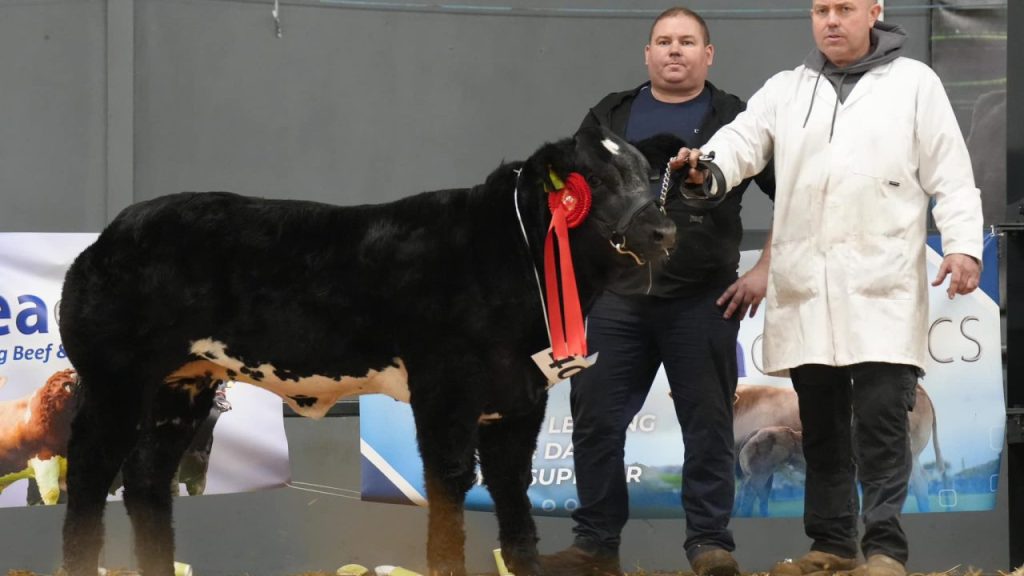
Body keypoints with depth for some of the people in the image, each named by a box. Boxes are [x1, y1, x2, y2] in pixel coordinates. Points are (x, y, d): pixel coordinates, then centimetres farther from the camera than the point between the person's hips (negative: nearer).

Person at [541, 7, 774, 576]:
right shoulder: (611, 117, 12)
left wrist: (765, 272, -3)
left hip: (702, 302, -3)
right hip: (618, 298, 3)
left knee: (708, 424, 0)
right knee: (595, 419, 1)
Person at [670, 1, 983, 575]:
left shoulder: (914, 83, 5)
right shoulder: (785, 89, 14)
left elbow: (950, 174, 2)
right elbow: (744, 140, 0)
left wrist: (964, 244, -10)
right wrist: (706, 165, -22)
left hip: (883, 287, -4)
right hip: (806, 287, 4)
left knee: (881, 419, -7)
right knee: (821, 423, 9)